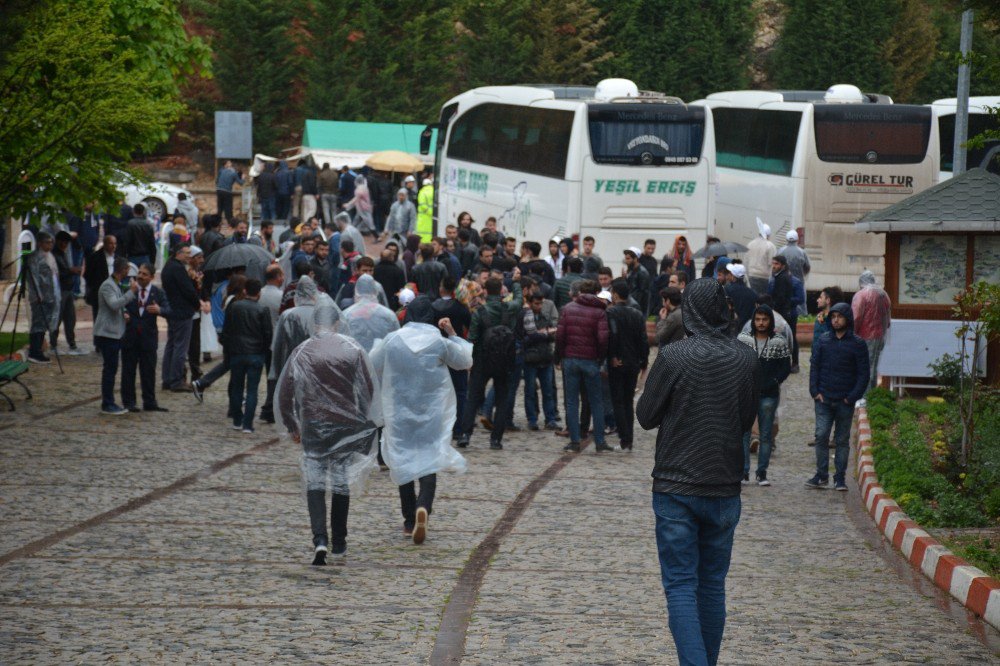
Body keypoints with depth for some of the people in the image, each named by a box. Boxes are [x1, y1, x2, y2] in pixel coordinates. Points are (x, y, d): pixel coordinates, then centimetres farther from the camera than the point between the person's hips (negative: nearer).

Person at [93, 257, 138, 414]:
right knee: (110, 369, -8)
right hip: (107, 334, -10)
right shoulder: (107, 286, -15)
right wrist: (131, 292, -29)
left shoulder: (116, 285, 18)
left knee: (111, 370, 11)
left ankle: (109, 403, 15)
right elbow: (114, 304, -30)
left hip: (115, 333, 10)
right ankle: (107, 405, -5)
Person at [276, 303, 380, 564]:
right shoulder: (352, 349, -2)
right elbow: (369, 389, -2)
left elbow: (284, 393, 2)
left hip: (312, 426, 0)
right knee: (342, 483, 11)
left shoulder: (300, 353, 0)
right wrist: (366, 421, 10)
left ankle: (320, 540, -14)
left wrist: (291, 427, 14)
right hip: (347, 425, 0)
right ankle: (338, 544, 17)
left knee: (315, 483, 5)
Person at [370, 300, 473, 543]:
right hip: (432, 413, -1)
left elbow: (373, 365, 8)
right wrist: (453, 335, 14)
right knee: (429, 460, 0)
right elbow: (465, 361, 8)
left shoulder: (392, 341, -5)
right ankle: (423, 507, -27)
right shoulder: (440, 343, -7)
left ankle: (410, 521, 15)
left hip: (399, 412, 1)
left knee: (403, 462, 12)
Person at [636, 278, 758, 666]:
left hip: (676, 489, -3)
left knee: (680, 586, -2)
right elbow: (751, 420, 8)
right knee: (713, 585, 15)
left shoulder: (673, 357, -12)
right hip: (726, 489, 3)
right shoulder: (746, 359, -2)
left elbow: (645, 416, -3)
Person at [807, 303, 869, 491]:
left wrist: (852, 397, -9)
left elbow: (863, 374, 0)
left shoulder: (858, 344, 0)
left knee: (842, 440, 5)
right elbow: (814, 367, 8)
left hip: (845, 401, -1)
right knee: (821, 436, -7)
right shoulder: (822, 341, 6)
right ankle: (821, 475, 2)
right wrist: (815, 391, -4)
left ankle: (840, 477, 11)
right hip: (823, 398, 1)